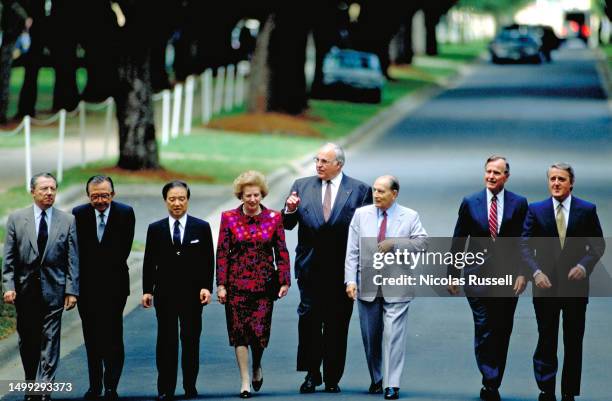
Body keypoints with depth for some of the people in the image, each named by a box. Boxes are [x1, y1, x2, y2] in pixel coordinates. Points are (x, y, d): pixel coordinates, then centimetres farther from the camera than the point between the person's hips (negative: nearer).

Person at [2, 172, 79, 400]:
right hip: (25, 289, 1)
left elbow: (73, 259, 1)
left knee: (50, 341, -4)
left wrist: (72, 290, -5)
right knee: (27, 342, 8)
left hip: (53, 289, -1)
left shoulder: (68, 221, 2)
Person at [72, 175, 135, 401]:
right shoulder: (79, 214, 0)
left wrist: (102, 267, -5)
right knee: (91, 338, 7)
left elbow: (124, 249, -5)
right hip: (88, 287, 2)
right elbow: (78, 250, 1)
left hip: (114, 285, -2)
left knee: (113, 338, -7)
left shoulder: (125, 213, -3)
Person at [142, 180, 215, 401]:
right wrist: (147, 290, 0)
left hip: (192, 292, 0)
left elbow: (208, 261, 3)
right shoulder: (155, 229, 7)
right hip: (165, 293, 0)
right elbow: (149, 262, 7)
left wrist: (206, 287, -7)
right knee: (166, 341, -2)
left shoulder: (202, 228, 5)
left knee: (191, 340, 3)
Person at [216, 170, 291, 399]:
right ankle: (245, 382, 2)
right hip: (237, 283, 0)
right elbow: (222, 253, 1)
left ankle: (257, 367, 28)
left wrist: (285, 281, -1)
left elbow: (281, 252, 6)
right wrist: (221, 285, -4)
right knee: (239, 330, -3)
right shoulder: (229, 218, 2)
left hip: (264, 283, 0)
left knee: (260, 329, -3)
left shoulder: (274, 218, 4)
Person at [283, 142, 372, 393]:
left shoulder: (359, 191, 3)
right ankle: (312, 374, 2)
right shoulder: (302, 186, 9)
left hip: (342, 268, -1)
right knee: (308, 317, -7)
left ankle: (332, 377, 12)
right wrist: (290, 210, -14)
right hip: (310, 267, 1)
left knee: (337, 324, 4)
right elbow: (288, 225, 9)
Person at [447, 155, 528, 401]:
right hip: (478, 276, -1)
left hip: (508, 277, 1)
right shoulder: (470, 203, 4)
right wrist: (453, 275, 6)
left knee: (502, 333, 5)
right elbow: (458, 242, 8)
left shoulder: (519, 204, 3)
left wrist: (523, 273, -8)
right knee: (484, 331, -8)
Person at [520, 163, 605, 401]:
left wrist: (584, 265, -14)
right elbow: (525, 245, 0)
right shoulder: (536, 210, 1)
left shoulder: (587, 210, 1)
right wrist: (536, 271, -15)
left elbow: (598, 245, 3)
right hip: (546, 284, 0)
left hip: (575, 284, 0)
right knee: (546, 340, 4)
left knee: (574, 342, 6)